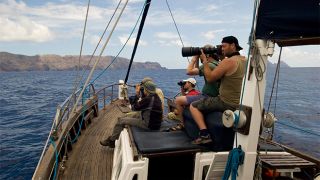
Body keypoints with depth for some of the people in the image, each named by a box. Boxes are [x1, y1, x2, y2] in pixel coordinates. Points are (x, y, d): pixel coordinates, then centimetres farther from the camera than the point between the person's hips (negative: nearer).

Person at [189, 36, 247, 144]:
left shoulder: (228, 61, -21)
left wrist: (205, 61, -6)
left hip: (227, 104, -9)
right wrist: (222, 58, 11)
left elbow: (210, 78, -14)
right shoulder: (245, 60, 6)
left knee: (193, 106, 1)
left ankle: (204, 134, -10)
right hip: (240, 103, 9)